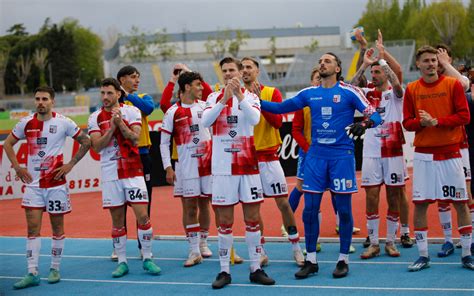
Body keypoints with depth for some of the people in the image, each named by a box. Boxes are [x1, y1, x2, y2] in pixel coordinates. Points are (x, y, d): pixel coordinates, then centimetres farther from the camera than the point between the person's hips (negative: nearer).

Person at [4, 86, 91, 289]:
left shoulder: (63, 123, -5)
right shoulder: (26, 123, 2)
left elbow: (86, 142, 3)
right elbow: (7, 143, 15)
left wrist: (70, 164, -3)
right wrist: (17, 167, 4)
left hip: (56, 183, -2)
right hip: (33, 183, 2)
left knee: (57, 227, 7)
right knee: (32, 228, -2)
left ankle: (55, 269, 18)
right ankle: (32, 273, -1)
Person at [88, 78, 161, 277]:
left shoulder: (131, 111, 2)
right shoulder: (95, 118, 6)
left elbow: (135, 139, -9)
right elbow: (97, 147, -5)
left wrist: (120, 123, -19)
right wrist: (112, 127, -14)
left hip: (133, 171, -2)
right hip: (110, 174, 2)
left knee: (142, 215, -6)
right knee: (117, 220, 5)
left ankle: (147, 259, 6)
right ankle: (122, 262, 13)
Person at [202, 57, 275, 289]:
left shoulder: (250, 96, 4)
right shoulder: (214, 97, 6)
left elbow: (254, 118, -15)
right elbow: (205, 121, -11)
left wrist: (239, 95, -25)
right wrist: (224, 98, -21)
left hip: (248, 165, 0)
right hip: (222, 167, 0)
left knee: (253, 219, 4)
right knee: (224, 222, 2)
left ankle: (255, 269, 12)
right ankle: (224, 271, 8)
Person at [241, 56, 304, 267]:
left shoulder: (272, 92, 0)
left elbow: (277, 122, -11)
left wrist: (259, 100, -18)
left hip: (268, 157, -2)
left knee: (283, 202, -1)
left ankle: (296, 248, 11)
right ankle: (261, 252, 15)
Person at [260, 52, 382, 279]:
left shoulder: (348, 92, -2)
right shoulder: (309, 93, 10)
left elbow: (374, 116, -5)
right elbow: (280, 108, 13)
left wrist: (364, 124, -26)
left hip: (341, 156, -3)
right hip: (315, 156, 4)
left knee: (344, 209, 1)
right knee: (310, 209, 3)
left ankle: (343, 260, 14)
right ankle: (311, 260, 14)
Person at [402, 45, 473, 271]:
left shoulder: (453, 85, -1)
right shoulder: (412, 89, 4)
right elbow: (407, 122, 4)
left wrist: (436, 121, -16)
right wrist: (421, 122, -17)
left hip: (450, 152, -1)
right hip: (423, 153, 1)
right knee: (420, 203, 0)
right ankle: (423, 256, 10)